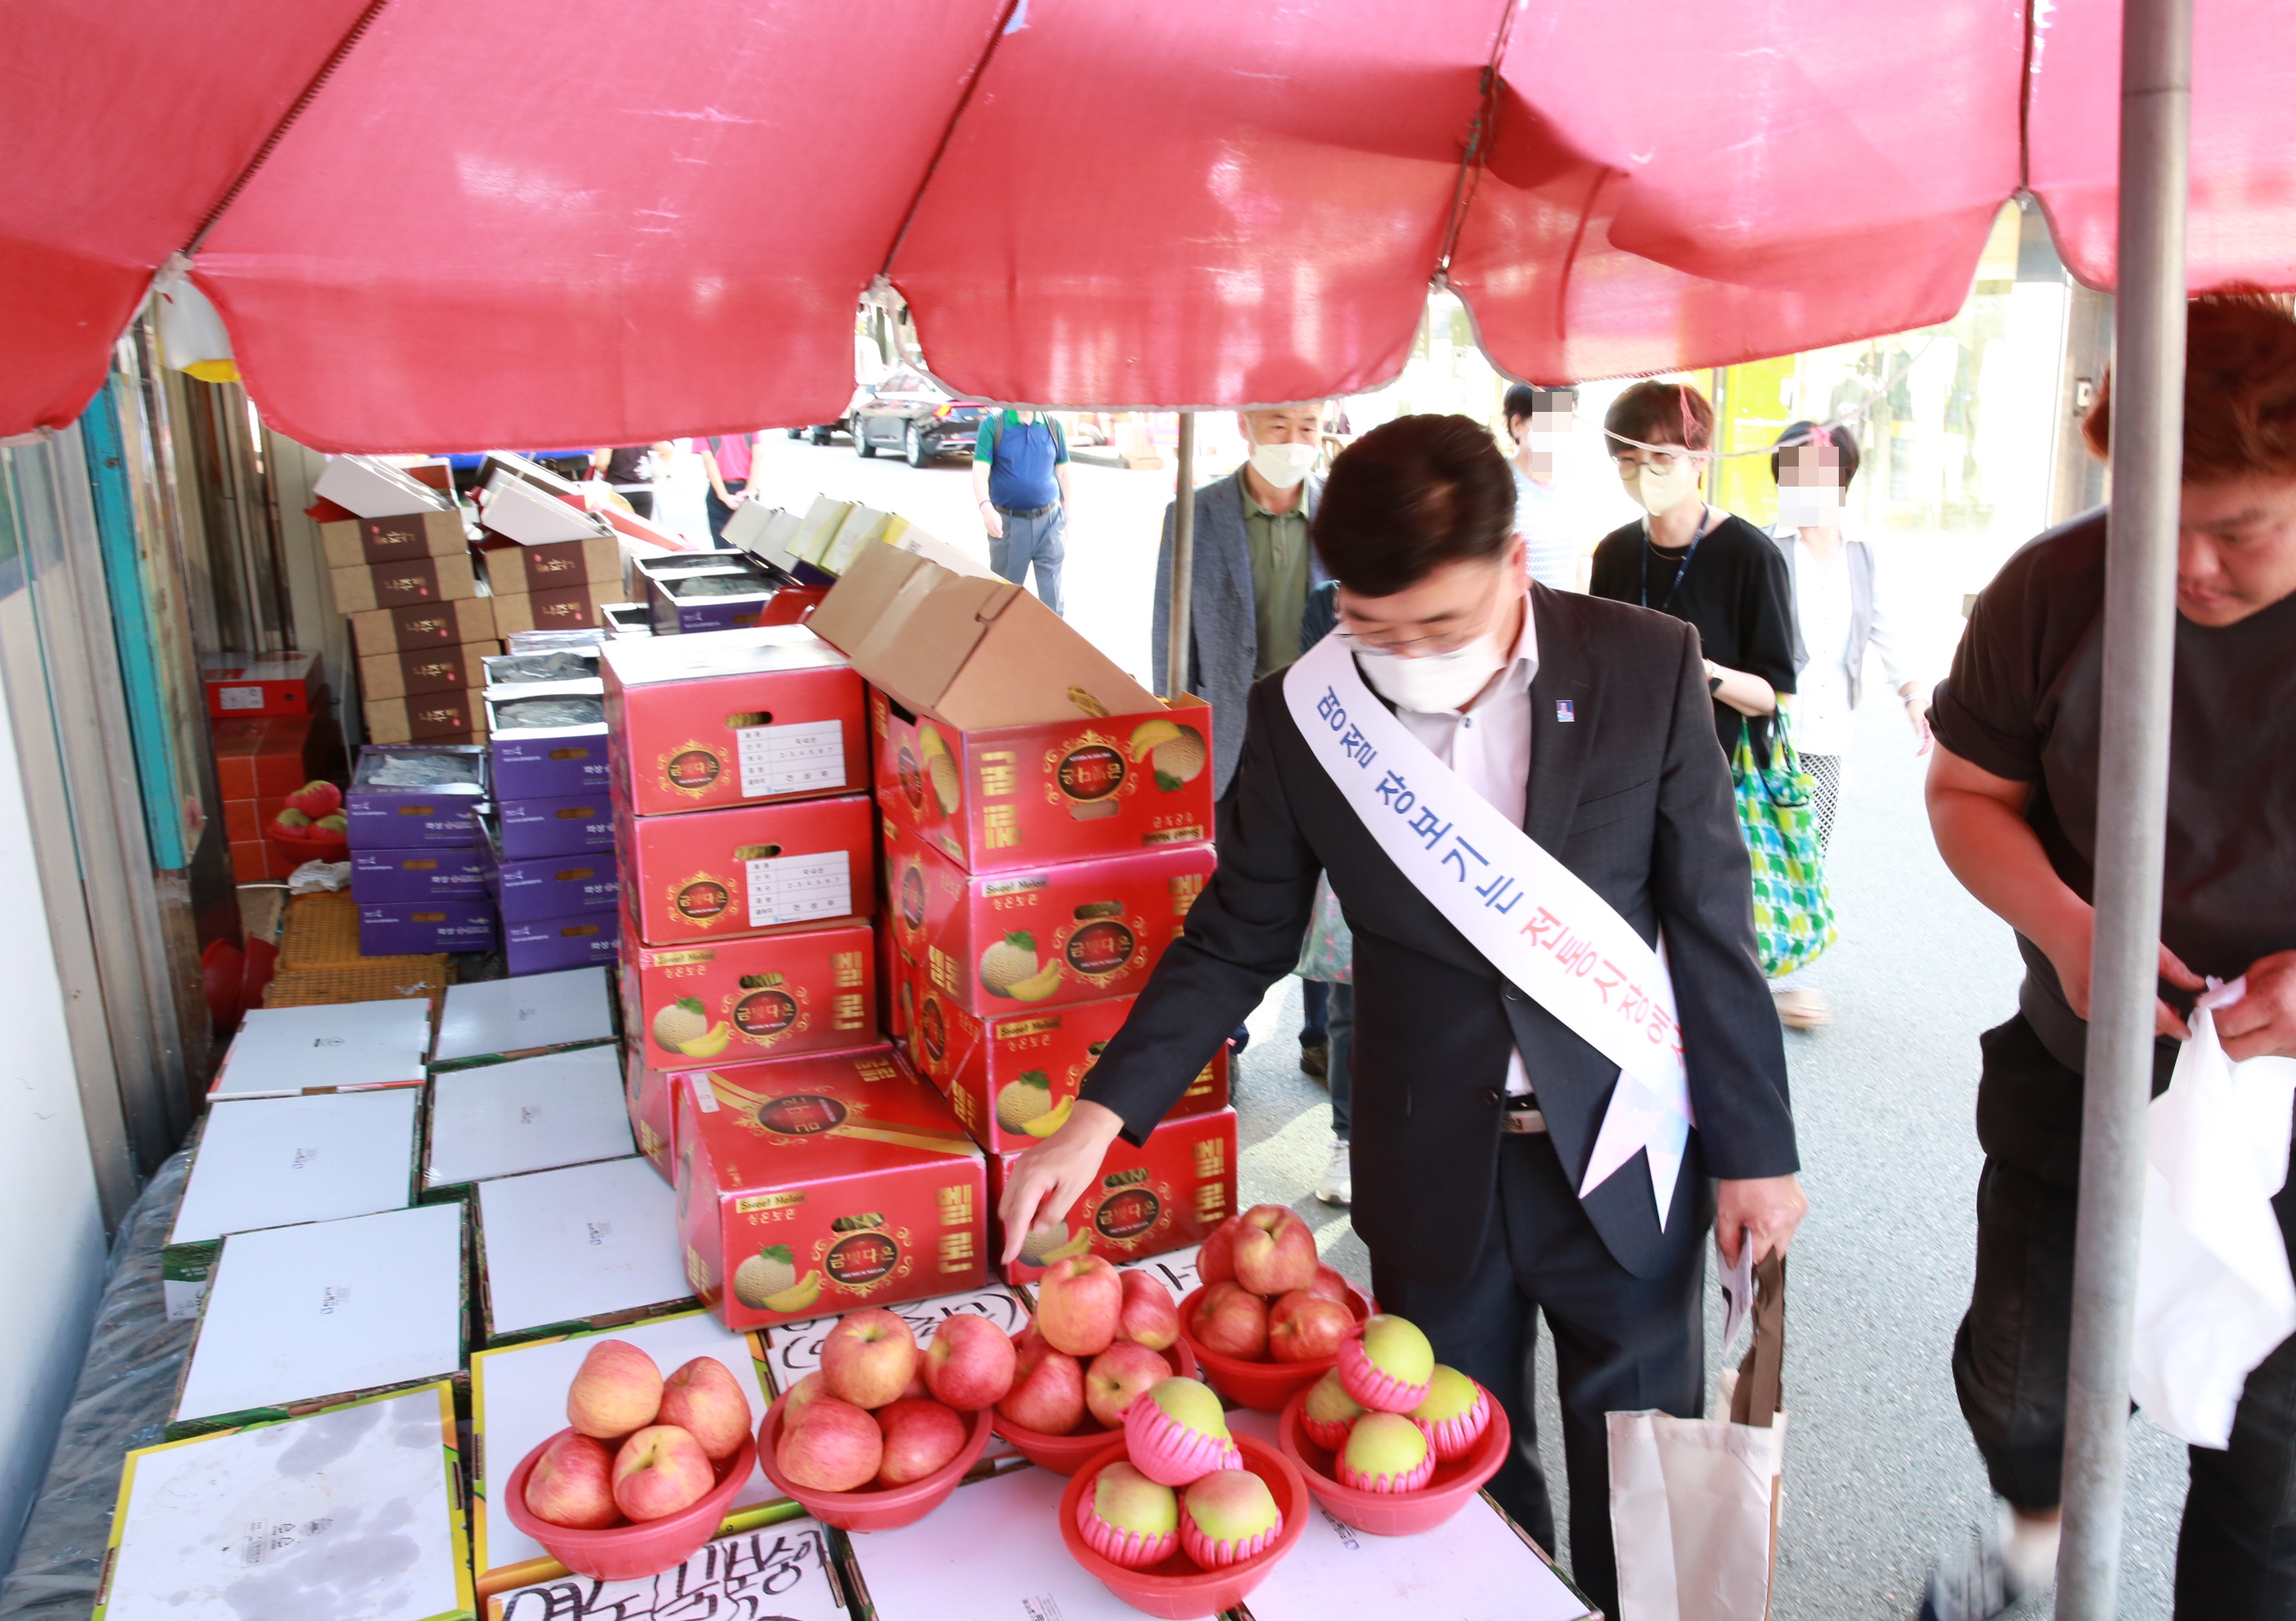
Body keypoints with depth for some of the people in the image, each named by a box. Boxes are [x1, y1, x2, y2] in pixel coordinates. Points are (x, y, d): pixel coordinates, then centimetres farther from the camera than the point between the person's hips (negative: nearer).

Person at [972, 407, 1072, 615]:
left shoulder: (1053, 426, 4)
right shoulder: (993, 424, -5)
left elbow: (1063, 474, 12)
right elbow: (980, 471, -12)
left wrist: (1067, 519, 12)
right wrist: (986, 508, -30)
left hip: (1049, 521, 2)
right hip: (1008, 523, -2)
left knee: (1052, 596, 1)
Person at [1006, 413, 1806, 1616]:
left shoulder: (1647, 670, -12)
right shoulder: (1301, 715, -10)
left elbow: (1711, 923, -5)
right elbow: (1234, 942, -2)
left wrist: (1754, 1146, -1)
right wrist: (1101, 1116, -11)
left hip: (1625, 1156, 0)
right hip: (1432, 1173, 1)